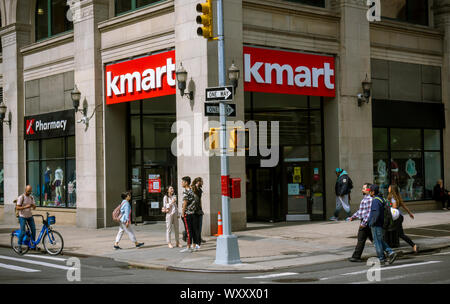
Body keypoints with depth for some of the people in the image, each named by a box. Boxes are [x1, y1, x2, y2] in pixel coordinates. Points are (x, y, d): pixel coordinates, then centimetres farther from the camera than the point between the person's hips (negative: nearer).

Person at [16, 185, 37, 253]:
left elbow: (34, 208, 7)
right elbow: (17, 207, -14)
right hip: (22, 217, -5)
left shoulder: (31, 197, 6)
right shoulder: (21, 197, -11)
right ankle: (20, 245, 5)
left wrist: (33, 206, -17)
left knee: (33, 230, 1)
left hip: (30, 216, 5)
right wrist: (25, 207, -27)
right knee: (22, 232, -9)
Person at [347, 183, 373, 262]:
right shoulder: (365, 198, 17)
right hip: (364, 221, 10)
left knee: (361, 240, -4)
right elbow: (360, 210, 24)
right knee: (372, 238, 14)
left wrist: (364, 222, -23)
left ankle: (356, 257, 0)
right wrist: (353, 217, 18)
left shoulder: (370, 199, -15)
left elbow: (370, 212, -21)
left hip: (366, 222, -10)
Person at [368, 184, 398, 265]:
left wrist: (372, 222, -18)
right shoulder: (381, 199, 11)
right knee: (380, 241, 18)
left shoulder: (375, 201, -18)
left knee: (377, 242, -1)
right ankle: (391, 252, 8)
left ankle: (381, 259, 5)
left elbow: (376, 213, -28)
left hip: (376, 225, -9)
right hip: (380, 224, 9)